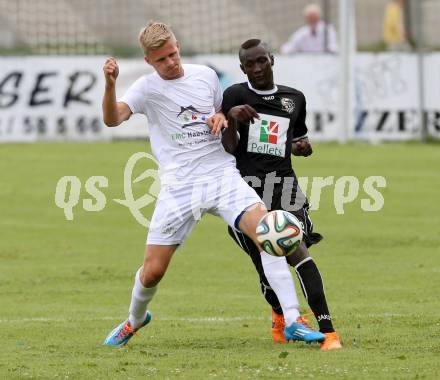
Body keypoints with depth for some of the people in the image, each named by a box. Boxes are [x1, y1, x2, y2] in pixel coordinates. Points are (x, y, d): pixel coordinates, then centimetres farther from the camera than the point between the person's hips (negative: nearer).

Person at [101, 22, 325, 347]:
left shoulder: (206, 76, 9)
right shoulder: (147, 88, -2)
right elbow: (112, 119, -19)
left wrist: (222, 118, 0)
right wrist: (110, 84, -37)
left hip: (222, 176, 2)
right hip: (179, 186, -2)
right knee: (152, 272, -1)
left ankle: (293, 322, -20)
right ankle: (135, 320, 34)